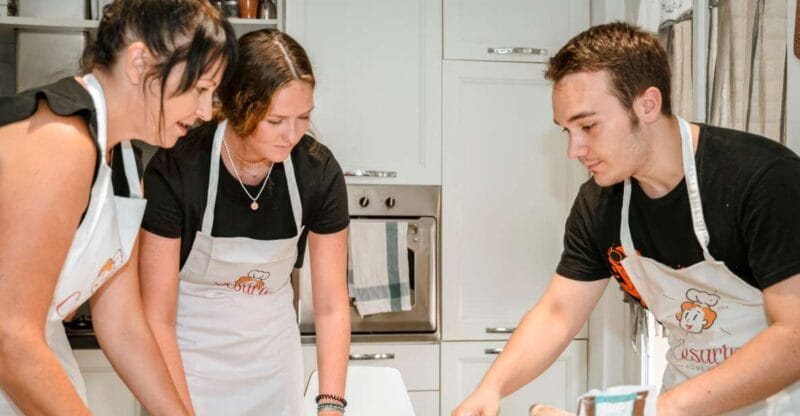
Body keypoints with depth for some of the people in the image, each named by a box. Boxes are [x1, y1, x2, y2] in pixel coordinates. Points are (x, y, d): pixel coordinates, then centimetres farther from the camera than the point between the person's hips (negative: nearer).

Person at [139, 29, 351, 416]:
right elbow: (158, 319, -20)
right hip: (189, 352, -2)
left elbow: (331, 306, -13)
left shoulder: (319, 172, -17)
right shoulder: (175, 170, -25)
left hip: (273, 352, 3)